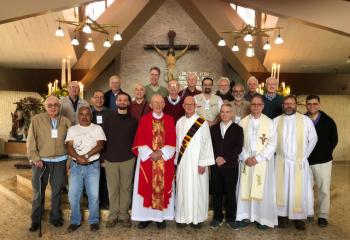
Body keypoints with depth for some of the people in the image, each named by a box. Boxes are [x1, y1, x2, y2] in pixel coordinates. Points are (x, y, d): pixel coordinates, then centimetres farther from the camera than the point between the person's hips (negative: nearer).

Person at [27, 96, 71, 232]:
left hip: (59, 161, 2)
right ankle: (36, 219, 26)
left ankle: (55, 217, 29)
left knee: (57, 190, 13)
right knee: (38, 191, 10)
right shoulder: (36, 120, -4)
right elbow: (31, 141, -4)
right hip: (41, 161, -1)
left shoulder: (66, 122, 2)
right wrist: (35, 158, -10)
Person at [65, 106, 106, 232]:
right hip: (76, 165, 2)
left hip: (93, 165, -2)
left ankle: (94, 221, 18)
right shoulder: (72, 129, 8)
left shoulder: (97, 128, 3)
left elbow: (100, 145, -8)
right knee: (73, 194, 4)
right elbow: (69, 147, -2)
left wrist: (86, 155, -18)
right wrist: (78, 157, -18)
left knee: (93, 194, 1)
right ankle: (75, 221, 22)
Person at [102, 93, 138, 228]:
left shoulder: (133, 121, 6)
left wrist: (135, 156, 0)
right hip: (110, 160, 0)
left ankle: (124, 215, 18)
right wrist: (103, 158, 2)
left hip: (128, 160, 0)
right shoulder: (108, 120, 7)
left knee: (126, 188, 6)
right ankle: (113, 215, 18)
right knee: (113, 189, 6)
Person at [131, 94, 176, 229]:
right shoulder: (144, 119, 1)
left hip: (165, 160, 1)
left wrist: (161, 153, -13)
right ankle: (146, 216, 18)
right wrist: (150, 154, -13)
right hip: (147, 158, 0)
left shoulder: (169, 120, 3)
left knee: (163, 187, 6)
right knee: (147, 187, 4)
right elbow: (140, 140, -3)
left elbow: (172, 141, -1)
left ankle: (161, 216, 18)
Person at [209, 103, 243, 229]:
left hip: (231, 166, -2)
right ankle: (217, 217, 20)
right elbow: (210, 146, 6)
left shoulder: (238, 129, 2)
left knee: (230, 192, 7)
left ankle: (231, 218, 21)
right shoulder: (213, 128, 11)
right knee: (217, 192, 8)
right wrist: (216, 158, -10)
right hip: (215, 165, 2)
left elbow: (238, 148, -6)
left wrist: (225, 158, -14)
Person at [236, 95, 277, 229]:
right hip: (246, 161, 2)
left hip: (263, 162, -2)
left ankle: (263, 218, 16)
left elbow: (272, 144, -6)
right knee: (245, 188, 5)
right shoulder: (243, 122, 4)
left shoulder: (269, 123, -2)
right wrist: (245, 158, -11)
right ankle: (244, 216, 16)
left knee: (263, 190, 3)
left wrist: (258, 158, -14)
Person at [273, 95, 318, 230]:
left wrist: (304, 156, 2)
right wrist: (278, 153, 3)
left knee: (299, 191, 4)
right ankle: (283, 215, 20)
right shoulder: (276, 121, 1)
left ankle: (299, 217, 18)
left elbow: (313, 139, 3)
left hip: (299, 162, -1)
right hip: (281, 161, 1)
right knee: (282, 189, 7)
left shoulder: (306, 120, -2)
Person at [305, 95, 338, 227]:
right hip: (305, 161, 0)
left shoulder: (328, 121, -3)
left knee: (324, 190, 6)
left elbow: (334, 139, 7)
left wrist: (326, 152, 4)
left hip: (323, 161, 0)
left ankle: (323, 216, 21)